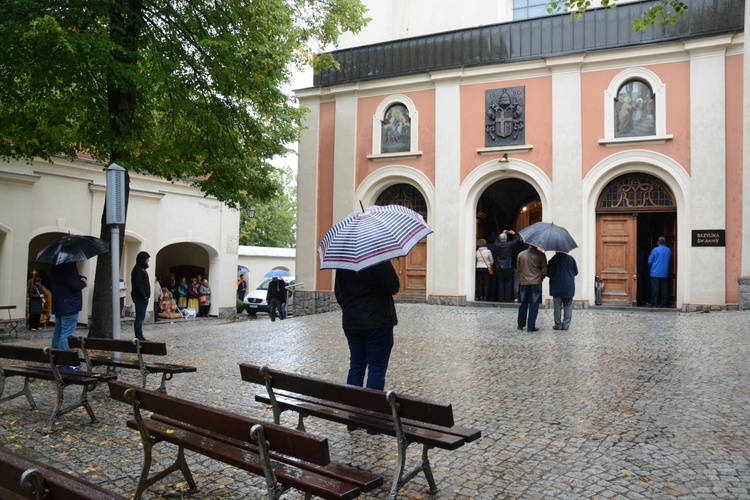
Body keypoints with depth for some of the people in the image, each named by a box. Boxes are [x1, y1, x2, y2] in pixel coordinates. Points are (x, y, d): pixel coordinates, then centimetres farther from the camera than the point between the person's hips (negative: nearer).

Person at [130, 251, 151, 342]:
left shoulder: (142, 269, 17)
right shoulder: (138, 270, -13)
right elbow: (138, 284, -21)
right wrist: (144, 294, -18)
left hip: (142, 297, 10)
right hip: (140, 297, -10)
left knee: (140, 317, 12)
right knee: (140, 317, -7)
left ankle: (139, 337, 16)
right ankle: (139, 337, -5)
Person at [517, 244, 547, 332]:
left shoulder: (521, 254, 1)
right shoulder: (540, 255, -8)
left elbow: (519, 269, 8)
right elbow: (544, 271, -4)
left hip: (524, 283, 3)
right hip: (536, 283, -3)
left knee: (523, 304, 15)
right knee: (534, 305, 3)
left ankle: (521, 325, 21)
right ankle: (531, 326, 3)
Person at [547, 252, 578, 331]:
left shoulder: (552, 260, -12)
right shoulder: (571, 259, -4)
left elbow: (549, 274, -10)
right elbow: (576, 272, 5)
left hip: (557, 288, -2)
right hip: (569, 288, 2)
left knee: (557, 307, 6)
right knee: (568, 307, 10)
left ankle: (558, 325, 9)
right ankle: (566, 324, 9)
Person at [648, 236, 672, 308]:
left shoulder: (655, 250, -9)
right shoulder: (669, 251, 4)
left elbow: (649, 261, -5)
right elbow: (670, 261, 16)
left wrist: (651, 268, 13)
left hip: (655, 273, -4)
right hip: (665, 273, 4)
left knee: (655, 289, -2)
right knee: (664, 288, 8)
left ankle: (654, 304, -3)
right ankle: (663, 304, 9)